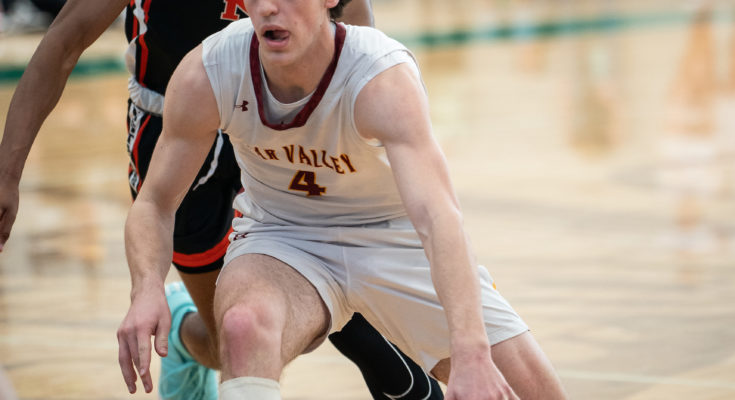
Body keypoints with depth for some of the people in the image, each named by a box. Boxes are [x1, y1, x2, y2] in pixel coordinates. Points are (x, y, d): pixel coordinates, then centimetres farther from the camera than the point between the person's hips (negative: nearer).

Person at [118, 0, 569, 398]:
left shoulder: (384, 78, -32)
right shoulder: (206, 76, -22)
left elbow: (438, 217, -45)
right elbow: (155, 203, -11)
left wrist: (471, 354, -59)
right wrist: (148, 288, -33)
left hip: (395, 237, 0)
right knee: (244, 327, -35)